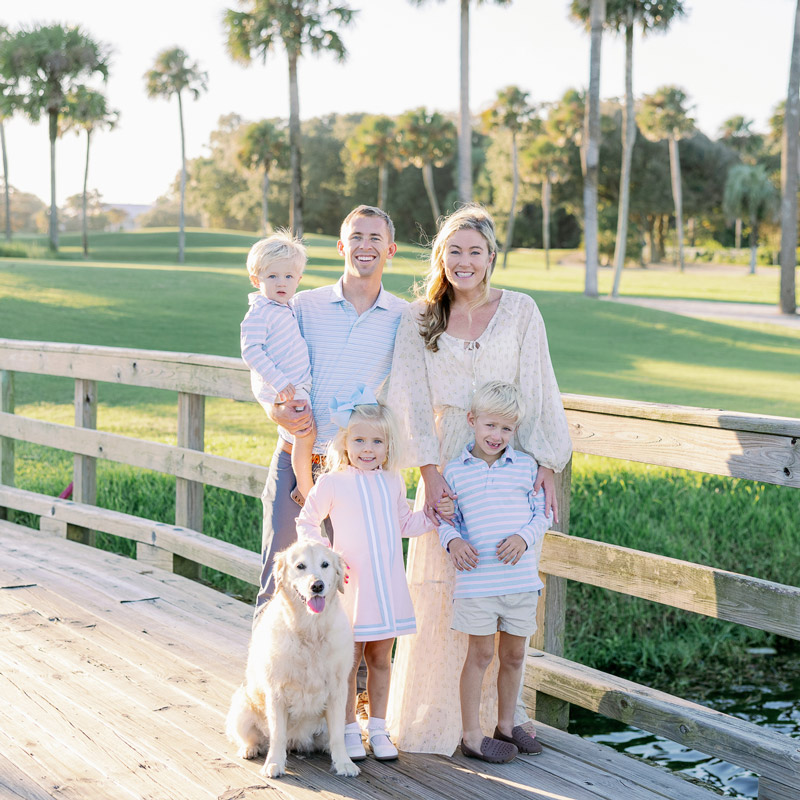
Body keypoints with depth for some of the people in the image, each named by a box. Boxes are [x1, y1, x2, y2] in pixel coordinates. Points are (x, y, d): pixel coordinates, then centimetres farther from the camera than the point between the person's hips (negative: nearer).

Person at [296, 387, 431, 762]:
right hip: (351, 586, -4)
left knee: (380, 659, 11)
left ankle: (378, 729, 21)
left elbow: (404, 524, 19)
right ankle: (349, 730, 14)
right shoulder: (333, 483, -6)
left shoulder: (392, 482, 8)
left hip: (389, 586, 4)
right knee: (349, 660, 2)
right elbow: (306, 522, 4)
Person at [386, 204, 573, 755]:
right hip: (447, 464, 0)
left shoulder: (520, 311, 3)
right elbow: (412, 399, -1)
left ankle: (499, 709, 16)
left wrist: (546, 464, -6)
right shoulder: (419, 318, 4)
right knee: (440, 586, 0)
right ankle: (436, 717, 11)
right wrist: (431, 472, -11)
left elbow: (538, 391, 1)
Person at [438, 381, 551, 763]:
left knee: (514, 654, 12)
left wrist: (524, 537, -13)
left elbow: (541, 514, 5)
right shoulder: (455, 471, 1)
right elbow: (445, 517, 5)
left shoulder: (525, 466, 4)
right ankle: (471, 735, 11)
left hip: (521, 577, 2)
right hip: (477, 579, -2)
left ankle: (506, 725, 29)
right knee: (480, 653, 2)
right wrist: (453, 541, -15)